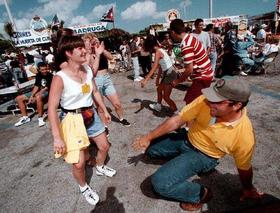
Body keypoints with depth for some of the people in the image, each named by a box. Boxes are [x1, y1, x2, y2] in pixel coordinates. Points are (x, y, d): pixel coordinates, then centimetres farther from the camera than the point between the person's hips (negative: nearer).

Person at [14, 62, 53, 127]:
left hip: (46, 92, -8)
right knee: (18, 98, 3)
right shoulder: (38, 75, 7)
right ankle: (25, 117, 8)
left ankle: (40, 118, -28)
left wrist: (35, 97, -22)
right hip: (38, 92, 8)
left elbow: (46, 88, -18)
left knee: (38, 97, -42)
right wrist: (31, 96, -12)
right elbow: (36, 86, 3)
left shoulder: (50, 76, -12)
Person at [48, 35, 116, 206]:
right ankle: (84, 187, 29)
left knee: (104, 146, 19)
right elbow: (52, 108, -21)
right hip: (73, 120, -6)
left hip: (91, 115, 6)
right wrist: (57, 137, -23)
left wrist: (105, 110, 17)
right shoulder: (60, 78, -21)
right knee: (79, 163, -5)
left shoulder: (88, 70, -2)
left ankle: (100, 168, 52)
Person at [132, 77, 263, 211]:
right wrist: (149, 137, -11)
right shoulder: (206, 101, -24)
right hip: (186, 139, 5)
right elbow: (177, 120, -15)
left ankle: (201, 193, 5)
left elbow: (244, 168, -9)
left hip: (203, 156, -4)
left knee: (160, 182, -20)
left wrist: (248, 190, 10)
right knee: (149, 148, 11)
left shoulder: (244, 135, -28)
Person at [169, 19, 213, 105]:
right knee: (196, 100, 20)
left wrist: (177, 81, -11)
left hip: (202, 77, -9)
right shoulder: (190, 37, 4)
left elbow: (189, 70, -24)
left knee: (189, 102, -2)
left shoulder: (186, 46, -25)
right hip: (206, 73, 9)